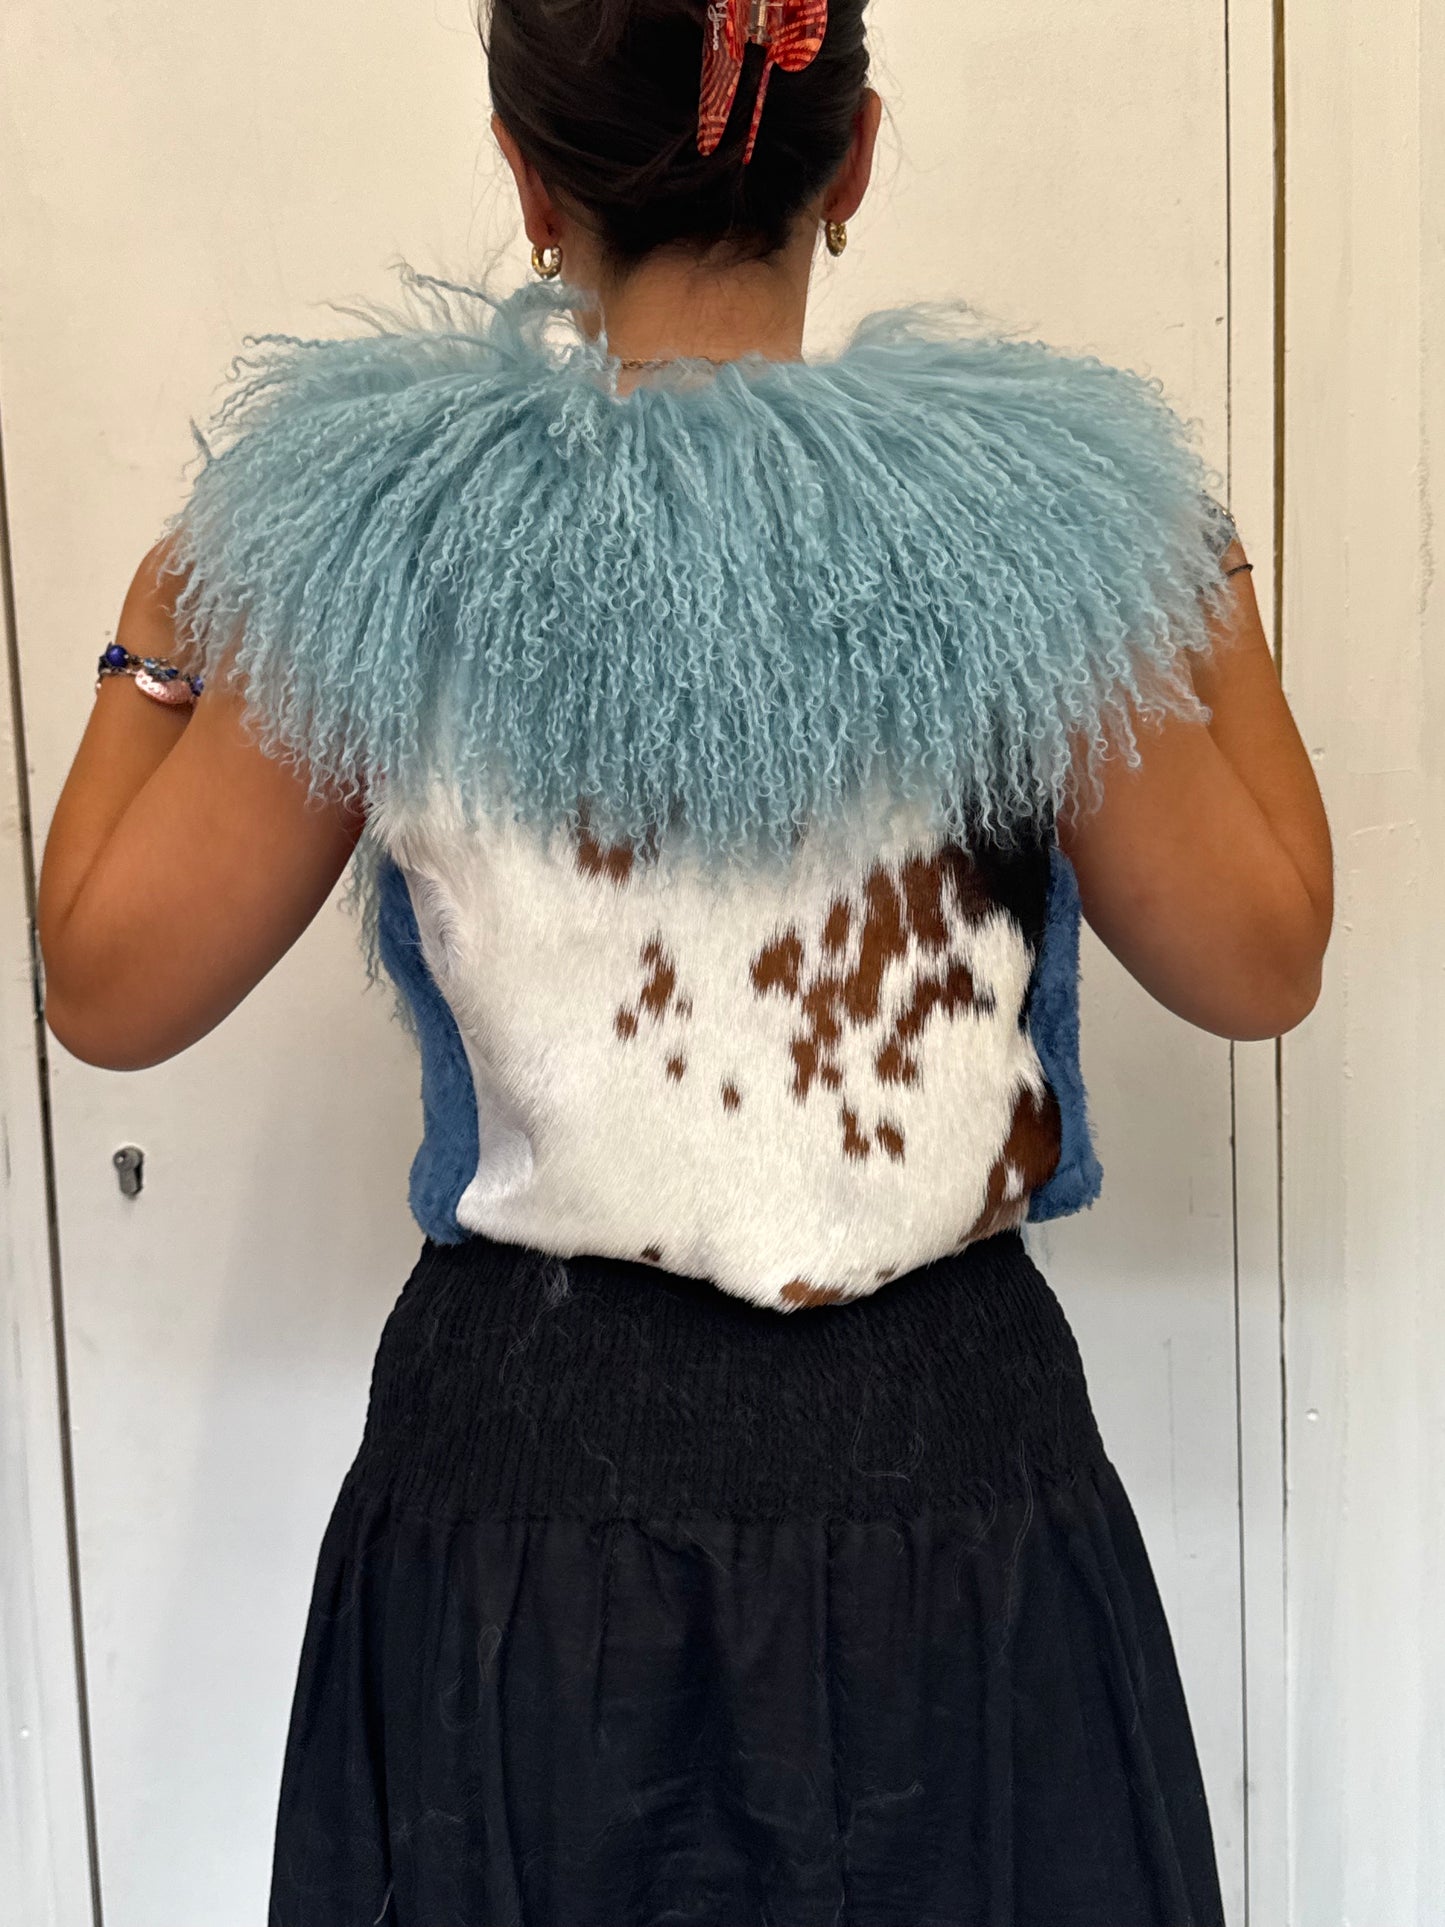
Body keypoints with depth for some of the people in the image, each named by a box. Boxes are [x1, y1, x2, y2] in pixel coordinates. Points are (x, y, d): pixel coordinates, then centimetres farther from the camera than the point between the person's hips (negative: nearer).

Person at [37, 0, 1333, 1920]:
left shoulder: (368, 534, -11)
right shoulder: (1032, 520, -12)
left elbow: (109, 986, -3)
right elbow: (1257, 962, -1)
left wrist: (154, 648, 12)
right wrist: (1215, 591, 11)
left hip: (526, 1461, 1)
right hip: (944, 1453, 0)